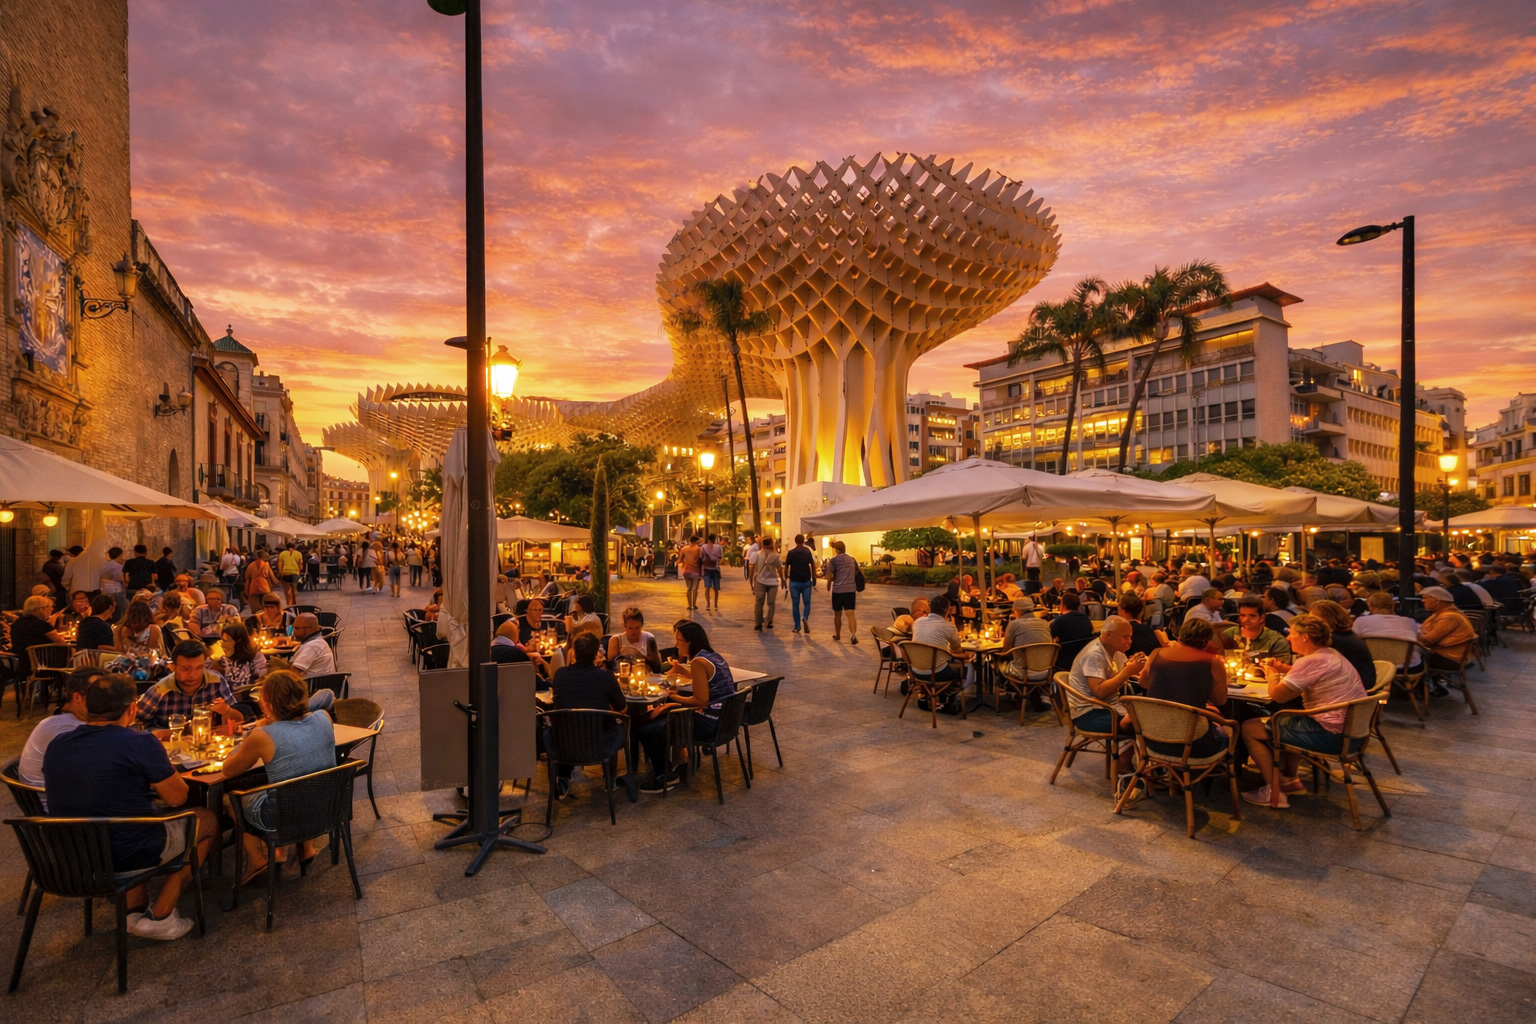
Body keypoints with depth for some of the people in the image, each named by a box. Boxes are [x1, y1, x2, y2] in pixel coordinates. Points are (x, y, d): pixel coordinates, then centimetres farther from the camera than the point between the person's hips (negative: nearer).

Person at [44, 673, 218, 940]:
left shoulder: (56, 745, -2)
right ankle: (159, 917, 12)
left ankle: (133, 910, 27)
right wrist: (160, 768, 6)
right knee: (207, 819, 16)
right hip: (127, 856, -6)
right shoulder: (140, 743, -20)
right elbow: (177, 798, -13)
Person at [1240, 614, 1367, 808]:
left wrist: (1271, 675, 1)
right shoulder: (1331, 654, 11)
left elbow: (1277, 695, -19)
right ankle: (1289, 778, 32)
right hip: (1352, 731, 10)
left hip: (1332, 734, -10)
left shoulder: (1312, 661, -21)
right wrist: (1282, 668, 10)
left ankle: (1273, 793, 2)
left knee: (1249, 728, -3)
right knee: (1286, 719, 35)